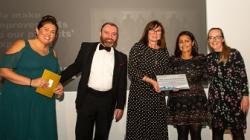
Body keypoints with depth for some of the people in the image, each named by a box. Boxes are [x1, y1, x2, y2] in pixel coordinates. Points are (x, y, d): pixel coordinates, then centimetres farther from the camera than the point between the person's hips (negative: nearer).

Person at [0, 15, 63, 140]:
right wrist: (31, 82, -20)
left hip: (44, 105, 4)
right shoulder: (21, 45, -2)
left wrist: (59, 87, -1)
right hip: (18, 102, -4)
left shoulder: (53, 53, 13)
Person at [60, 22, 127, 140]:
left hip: (108, 101, 1)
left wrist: (120, 106, 2)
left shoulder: (121, 57, 5)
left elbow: (122, 84, 6)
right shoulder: (87, 48, 3)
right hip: (87, 98, -1)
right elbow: (75, 67, 8)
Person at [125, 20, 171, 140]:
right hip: (139, 95, -4)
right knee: (138, 128, -3)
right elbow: (132, 71, -9)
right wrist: (151, 81, -16)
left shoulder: (164, 51, 12)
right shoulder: (138, 47, -2)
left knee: (157, 128, 3)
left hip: (158, 96, 4)